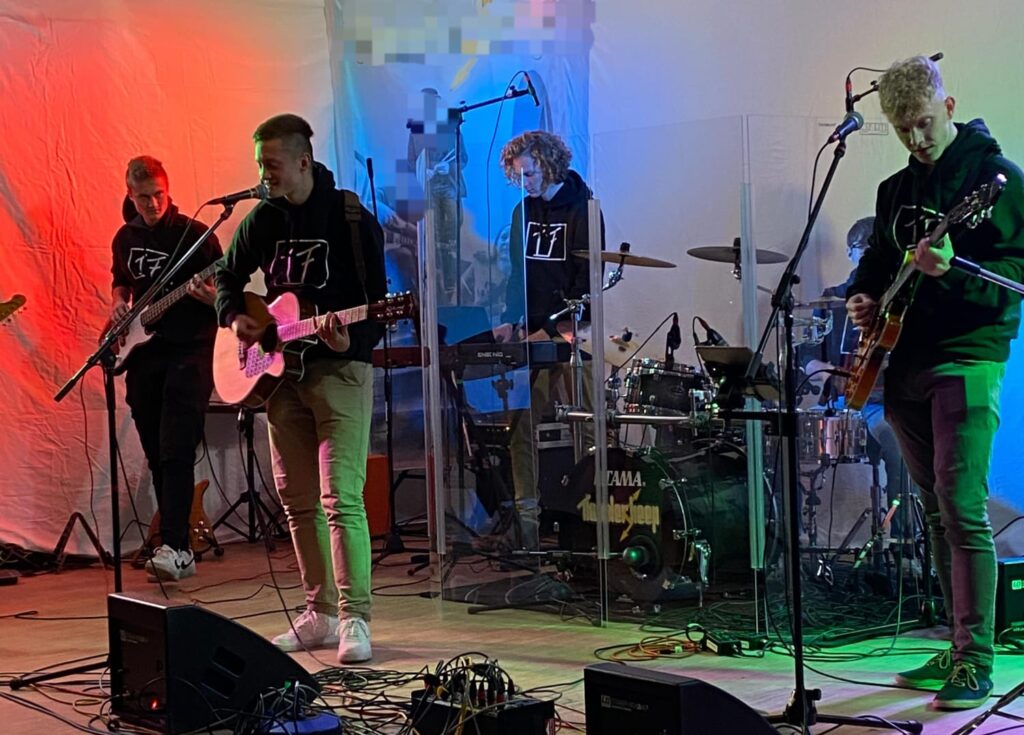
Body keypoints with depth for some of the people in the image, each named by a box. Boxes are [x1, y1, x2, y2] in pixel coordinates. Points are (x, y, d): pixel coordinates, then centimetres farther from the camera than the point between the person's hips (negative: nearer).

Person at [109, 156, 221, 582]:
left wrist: (204, 293, -26)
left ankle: (174, 547, -20)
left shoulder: (195, 234, -6)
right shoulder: (126, 238, 11)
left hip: (189, 353, -6)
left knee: (175, 453, -15)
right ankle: (178, 549, 13)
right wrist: (118, 305, 8)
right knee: (156, 457, 7)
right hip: (143, 355, 6)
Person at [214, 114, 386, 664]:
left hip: (339, 371, -6)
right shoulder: (263, 219, 6)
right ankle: (320, 614, 20)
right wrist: (235, 317, 1)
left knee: (340, 499, -14)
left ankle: (355, 620, -11)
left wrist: (353, 340, -29)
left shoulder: (353, 220, -10)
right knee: (297, 500, 10)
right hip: (280, 372, 6)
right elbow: (228, 277, 21)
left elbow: (378, 303, -10)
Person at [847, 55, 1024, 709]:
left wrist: (954, 272, -28)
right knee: (937, 513, 10)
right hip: (904, 364, 7)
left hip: (966, 360, -7)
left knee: (962, 509, -14)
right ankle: (959, 649, 16)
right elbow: (878, 257, 28)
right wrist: (863, 297, 8)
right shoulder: (897, 187, 16)